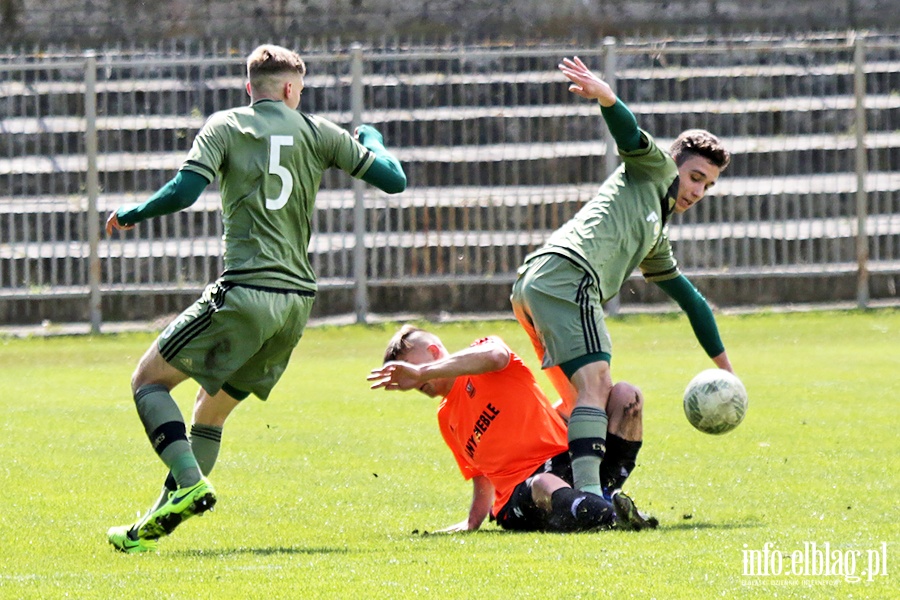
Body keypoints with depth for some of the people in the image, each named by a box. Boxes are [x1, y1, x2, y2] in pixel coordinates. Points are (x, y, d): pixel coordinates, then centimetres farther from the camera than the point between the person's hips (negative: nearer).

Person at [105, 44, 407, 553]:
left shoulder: (225, 126, 2)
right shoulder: (319, 132, 11)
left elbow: (184, 192, -10)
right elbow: (394, 179, 13)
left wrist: (129, 215, 7)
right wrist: (371, 139, 34)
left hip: (245, 292, -5)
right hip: (298, 298, 5)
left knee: (149, 379, 5)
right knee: (211, 410, 16)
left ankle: (190, 484, -17)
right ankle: (159, 523, 12)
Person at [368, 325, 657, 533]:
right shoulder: (446, 418, 27)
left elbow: (495, 356, -17)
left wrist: (422, 372, -17)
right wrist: (470, 524, 15)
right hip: (518, 494, 2)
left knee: (624, 394, -25)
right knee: (543, 487, -37)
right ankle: (612, 513, -67)